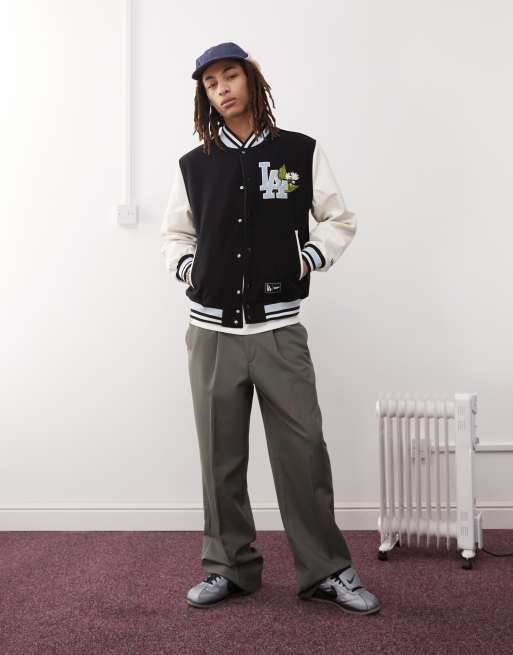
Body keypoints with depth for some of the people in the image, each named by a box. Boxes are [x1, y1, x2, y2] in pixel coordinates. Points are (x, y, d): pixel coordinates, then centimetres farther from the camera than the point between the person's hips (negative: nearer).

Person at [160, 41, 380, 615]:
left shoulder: (300, 152, 2)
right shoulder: (194, 165, 8)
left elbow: (340, 221, 10)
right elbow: (174, 233, 21)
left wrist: (307, 261, -4)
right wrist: (187, 269, 4)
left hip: (278, 330, -2)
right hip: (211, 331, 2)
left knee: (302, 452, -2)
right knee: (221, 457, 7)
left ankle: (325, 570, 11)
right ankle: (229, 567, 21)